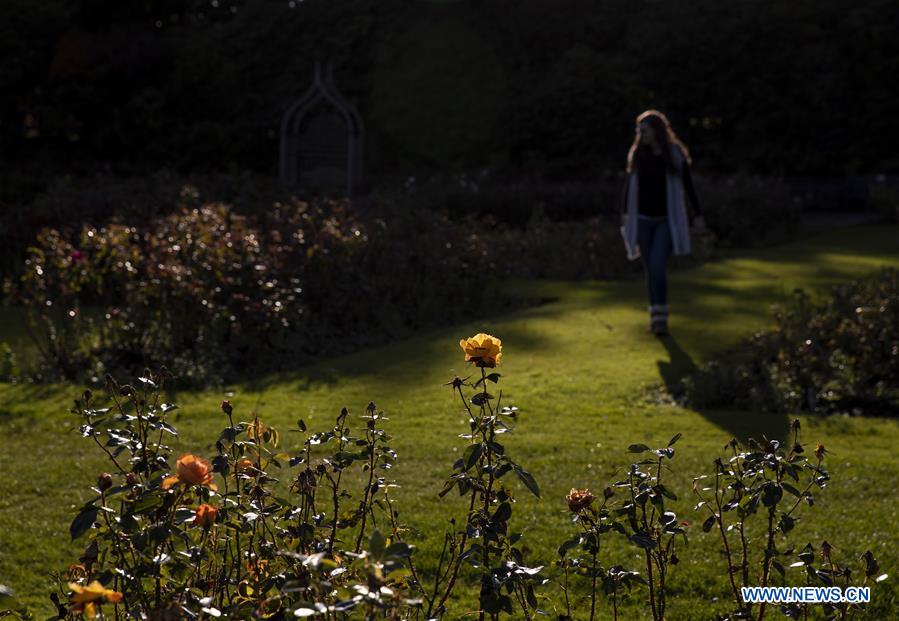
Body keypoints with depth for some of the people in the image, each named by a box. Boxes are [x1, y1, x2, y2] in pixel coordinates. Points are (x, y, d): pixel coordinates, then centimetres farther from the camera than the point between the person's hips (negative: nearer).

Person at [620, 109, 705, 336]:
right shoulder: (636, 153, 2)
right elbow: (629, 185, 8)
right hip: (643, 219, 3)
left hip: (667, 219, -3)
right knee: (651, 269, 7)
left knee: (658, 264, -18)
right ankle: (656, 316, 18)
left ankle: (660, 317, -10)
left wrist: (697, 215, 0)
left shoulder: (675, 154, -6)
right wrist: (625, 213, 4)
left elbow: (688, 185, 0)